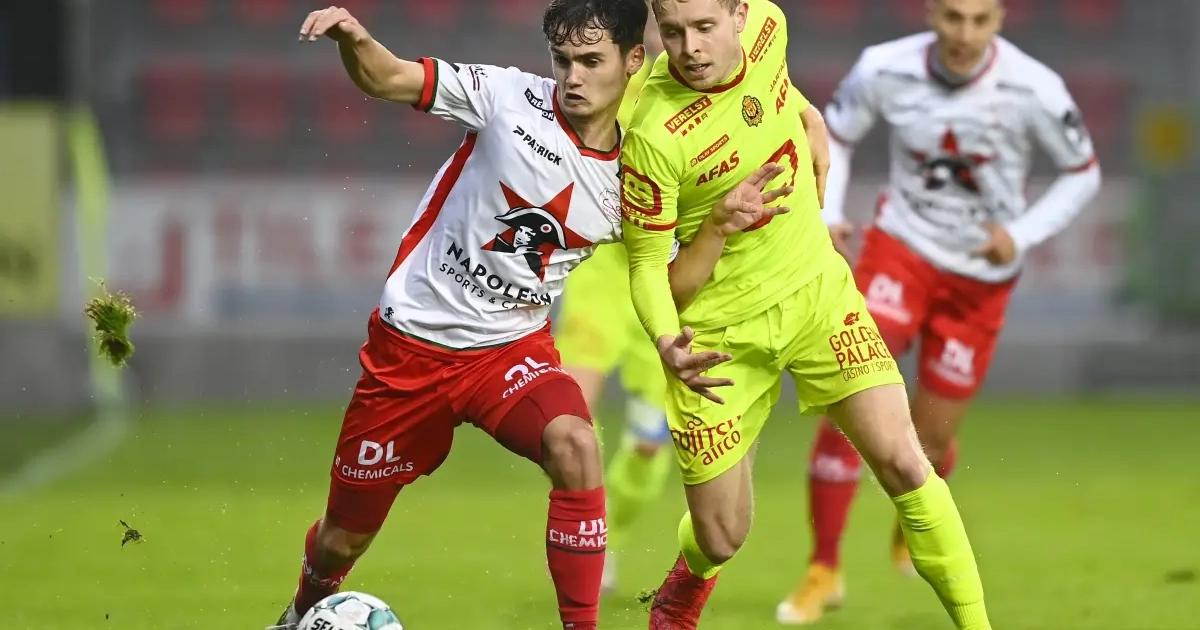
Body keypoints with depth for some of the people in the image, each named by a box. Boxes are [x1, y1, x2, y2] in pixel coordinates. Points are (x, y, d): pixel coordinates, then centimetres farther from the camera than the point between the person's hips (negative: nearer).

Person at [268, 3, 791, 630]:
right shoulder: (510, 98, -11)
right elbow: (386, 79, -14)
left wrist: (721, 218, -9)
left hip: (512, 347, 1)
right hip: (409, 343, -1)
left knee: (575, 446, -33)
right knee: (342, 538, 9)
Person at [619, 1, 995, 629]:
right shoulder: (653, 136, -27)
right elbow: (646, 263, -18)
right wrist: (667, 344, -34)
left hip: (816, 288, 4)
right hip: (721, 330, -4)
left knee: (903, 465, -11)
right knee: (721, 538, 4)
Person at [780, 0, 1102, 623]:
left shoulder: (1033, 90, -20)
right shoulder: (884, 69, -16)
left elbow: (1083, 174, -4)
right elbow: (833, 134, 4)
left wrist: (1021, 234, -17)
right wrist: (827, 214, -11)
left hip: (982, 276, 0)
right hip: (901, 249, 0)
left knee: (929, 437, 7)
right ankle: (823, 568, -6)